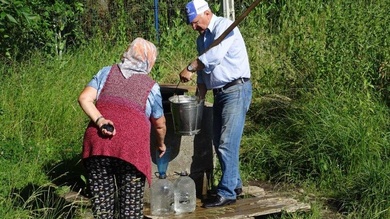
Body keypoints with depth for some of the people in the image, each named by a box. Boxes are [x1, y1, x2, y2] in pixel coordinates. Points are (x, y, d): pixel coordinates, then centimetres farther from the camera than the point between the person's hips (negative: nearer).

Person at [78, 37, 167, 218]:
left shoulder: (107, 72, 20)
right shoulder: (151, 86, 16)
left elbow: (84, 98, 5)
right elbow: (160, 125, 28)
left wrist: (99, 121, -4)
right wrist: (161, 144, 45)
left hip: (98, 142, 2)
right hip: (132, 144, -2)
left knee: (102, 204, 8)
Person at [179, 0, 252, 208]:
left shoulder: (224, 26, -12)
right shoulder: (202, 38, 15)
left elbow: (215, 55, -28)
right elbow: (203, 73, 21)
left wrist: (190, 68, -21)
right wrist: (198, 98, 8)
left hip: (236, 90, -9)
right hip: (219, 92, 9)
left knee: (227, 144, -11)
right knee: (219, 143, 12)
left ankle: (227, 192, -8)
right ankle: (234, 184, 24)